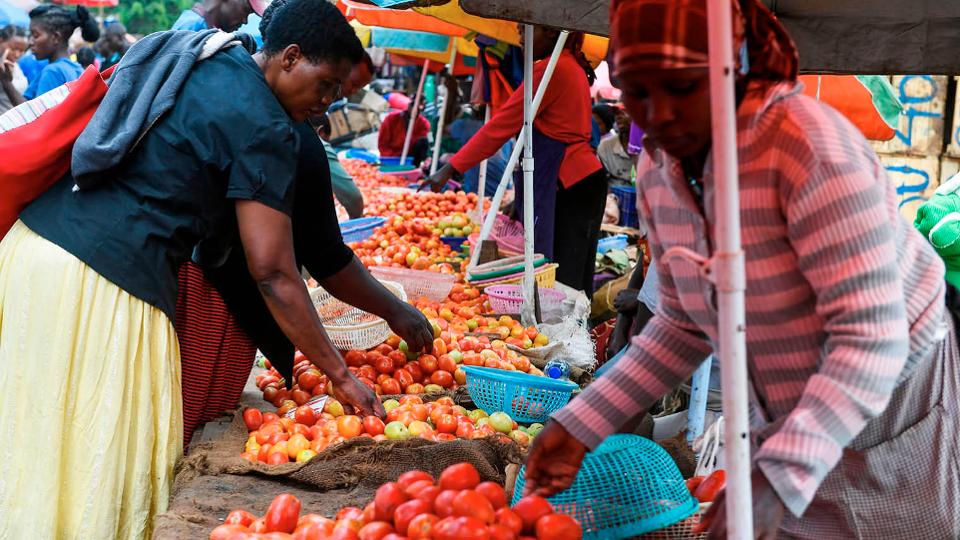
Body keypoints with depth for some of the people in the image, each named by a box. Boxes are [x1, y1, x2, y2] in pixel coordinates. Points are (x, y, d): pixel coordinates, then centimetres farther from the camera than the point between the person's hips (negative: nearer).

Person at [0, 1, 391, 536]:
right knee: (101, 466, 1)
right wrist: (341, 375, -2)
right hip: (108, 282, -9)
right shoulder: (265, 128, -8)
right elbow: (274, 275, -10)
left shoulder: (187, 52, 16)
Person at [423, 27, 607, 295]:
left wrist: (451, 168, -11)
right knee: (576, 285, 10)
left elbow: (502, 125, -14)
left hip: (571, 185, -10)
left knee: (564, 284, -10)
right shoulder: (572, 67, 18)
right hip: (581, 182, 10)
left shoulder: (550, 69, -13)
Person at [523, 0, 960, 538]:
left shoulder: (810, 147, -28)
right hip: (793, 419, 6)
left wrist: (780, 476, -40)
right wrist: (581, 424, -6)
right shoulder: (659, 170, -7)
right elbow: (685, 324, 3)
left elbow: (869, 337, -30)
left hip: (896, 394, -5)